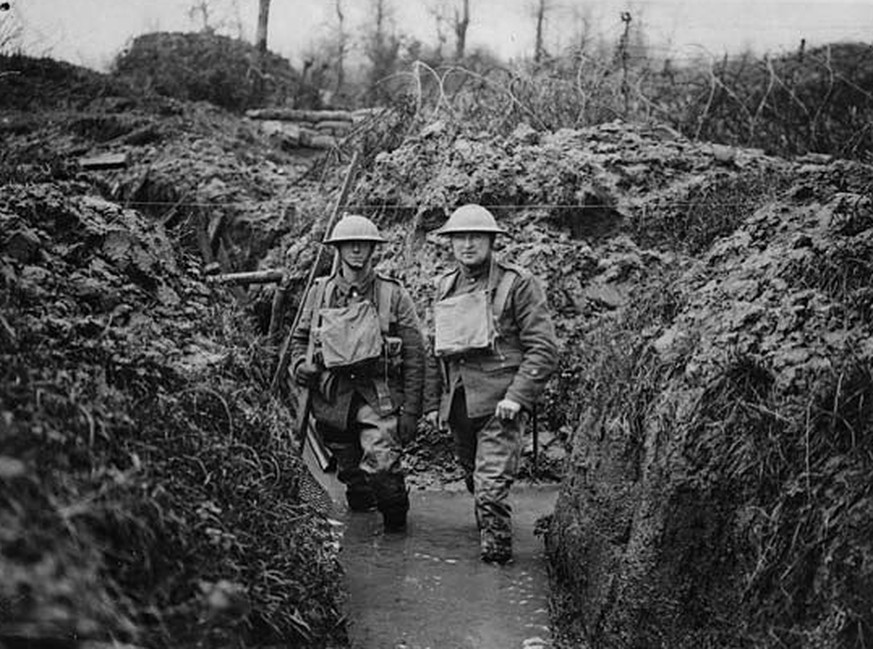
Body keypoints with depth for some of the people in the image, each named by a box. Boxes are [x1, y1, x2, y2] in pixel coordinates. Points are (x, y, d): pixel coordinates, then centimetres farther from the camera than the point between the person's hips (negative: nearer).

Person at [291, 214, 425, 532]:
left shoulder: (393, 294, 0)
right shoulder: (320, 292, 8)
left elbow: (415, 355, -1)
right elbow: (300, 336, 21)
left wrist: (411, 411, -6)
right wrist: (300, 365, -2)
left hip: (379, 395, -3)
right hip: (332, 395, 3)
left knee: (381, 463, -20)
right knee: (349, 468, 14)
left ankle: (396, 515, 7)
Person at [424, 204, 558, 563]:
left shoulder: (517, 283, -6)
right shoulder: (445, 286, 13)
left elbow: (544, 348, -9)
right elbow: (436, 350, 20)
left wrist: (517, 396, -18)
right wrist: (432, 401, 16)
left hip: (500, 401, -6)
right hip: (458, 402, 6)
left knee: (491, 482, -14)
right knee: (473, 478, 17)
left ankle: (497, 547, 2)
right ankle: (488, 533, 38)